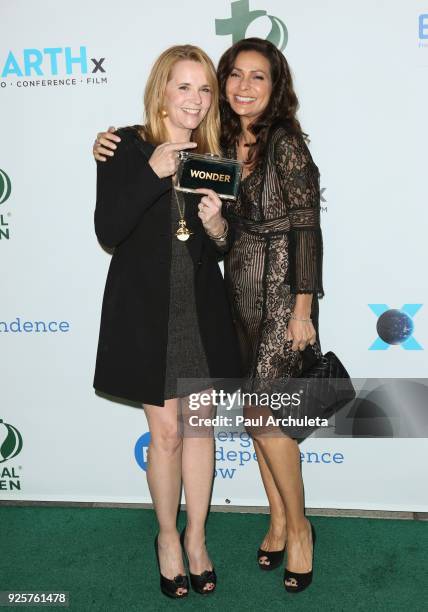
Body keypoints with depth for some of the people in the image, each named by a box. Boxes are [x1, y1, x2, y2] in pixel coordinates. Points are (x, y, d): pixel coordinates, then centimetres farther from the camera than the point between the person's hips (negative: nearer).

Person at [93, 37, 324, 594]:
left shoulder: (286, 145, -11)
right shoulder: (220, 142, 6)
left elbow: (306, 231, -13)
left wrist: (302, 312, -14)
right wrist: (113, 147, -5)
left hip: (282, 295, -6)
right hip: (240, 292, 6)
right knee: (257, 410, 12)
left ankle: (298, 526, 18)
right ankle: (278, 521, 29)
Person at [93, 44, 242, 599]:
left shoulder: (213, 156, 5)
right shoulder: (127, 147, -5)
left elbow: (224, 247, 8)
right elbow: (108, 230, -14)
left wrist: (216, 227, -15)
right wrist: (153, 174, -23)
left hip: (202, 309, 4)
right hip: (145, 308, -3)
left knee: (200, 426, 10)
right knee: (166, 432, 4)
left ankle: (196, 536, 30)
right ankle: (167, 536, 28)